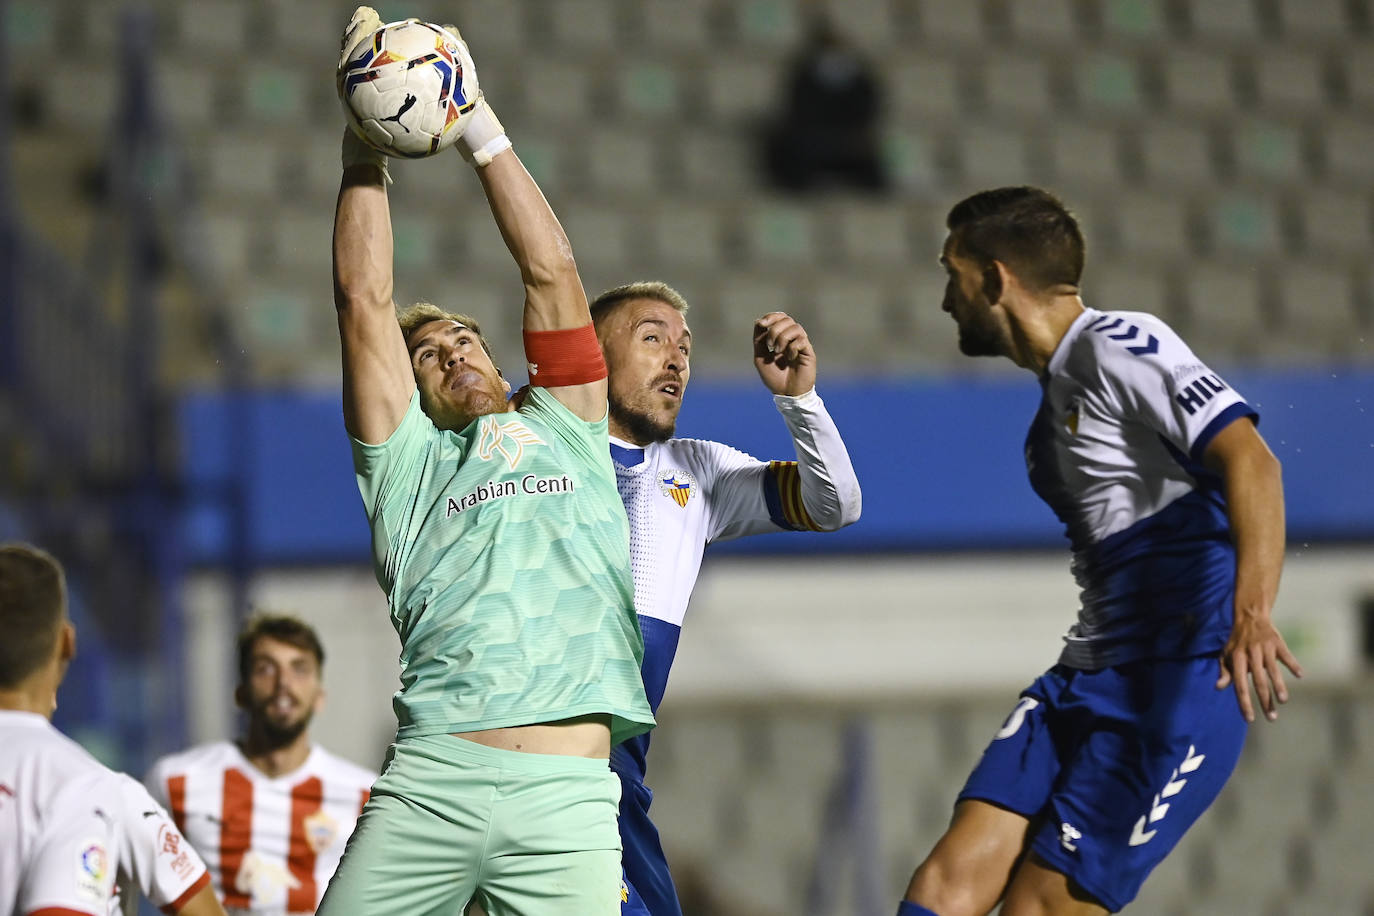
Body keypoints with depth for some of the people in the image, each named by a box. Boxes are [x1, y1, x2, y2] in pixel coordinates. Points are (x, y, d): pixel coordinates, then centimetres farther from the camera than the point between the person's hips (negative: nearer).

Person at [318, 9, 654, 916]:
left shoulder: (566, 430, 24)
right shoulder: (408, 464, 20)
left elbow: (553, 274, 18)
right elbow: (365, 298, 15)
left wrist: (481, 128, 19)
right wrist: (365, 146, 14)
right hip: (430, 780, 0)